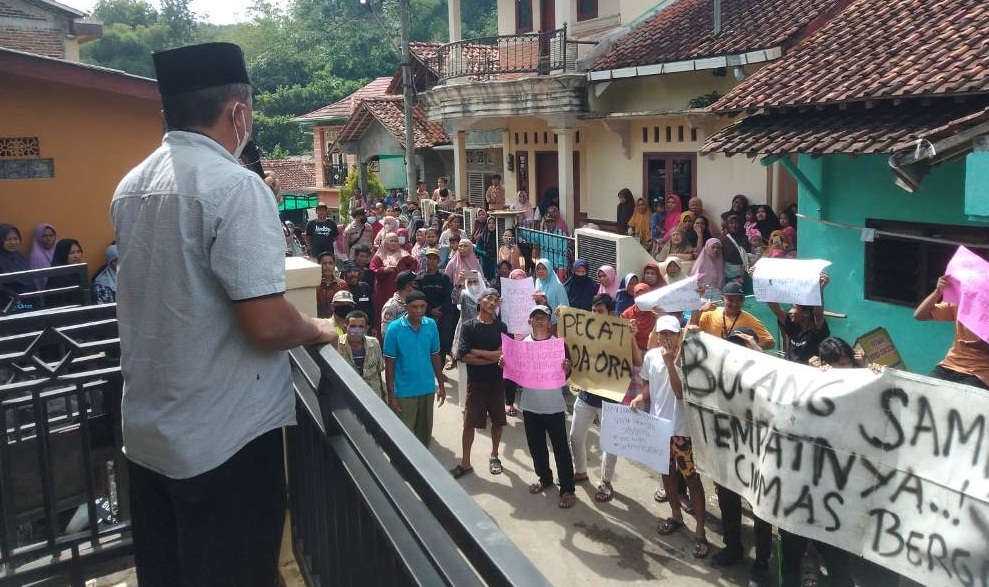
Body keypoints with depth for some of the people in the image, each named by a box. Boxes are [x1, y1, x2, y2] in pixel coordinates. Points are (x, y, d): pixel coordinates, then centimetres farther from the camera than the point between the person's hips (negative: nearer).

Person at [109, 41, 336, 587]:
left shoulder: (130, 187, 7)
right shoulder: (235, 185, -19)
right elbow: (267, 324, -24)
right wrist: (319, 330, -5)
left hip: (146, 429, 8)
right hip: (223, 438, -8)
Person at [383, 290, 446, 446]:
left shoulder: (431, 325, -3)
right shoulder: (394, 329, -14)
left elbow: (435, 357, 7)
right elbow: (389, 365, -8)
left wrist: (441, 385, 9)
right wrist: (391, 395, -9)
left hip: (428, 389, 4)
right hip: (404, 391, -4)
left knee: (425, 433, 17)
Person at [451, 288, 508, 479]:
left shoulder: (501, 327, 3)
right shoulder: (469, 327, -4)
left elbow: (503, 354, -9)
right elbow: (463, 356, -14)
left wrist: (476, 352, -13)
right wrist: (492, 359, -13)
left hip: (497, 382, 2)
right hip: (475, 383, -2)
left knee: (497, 421, 12)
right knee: (469, 423, 1)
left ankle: (494, 456, 32)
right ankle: (465, 463, 12)